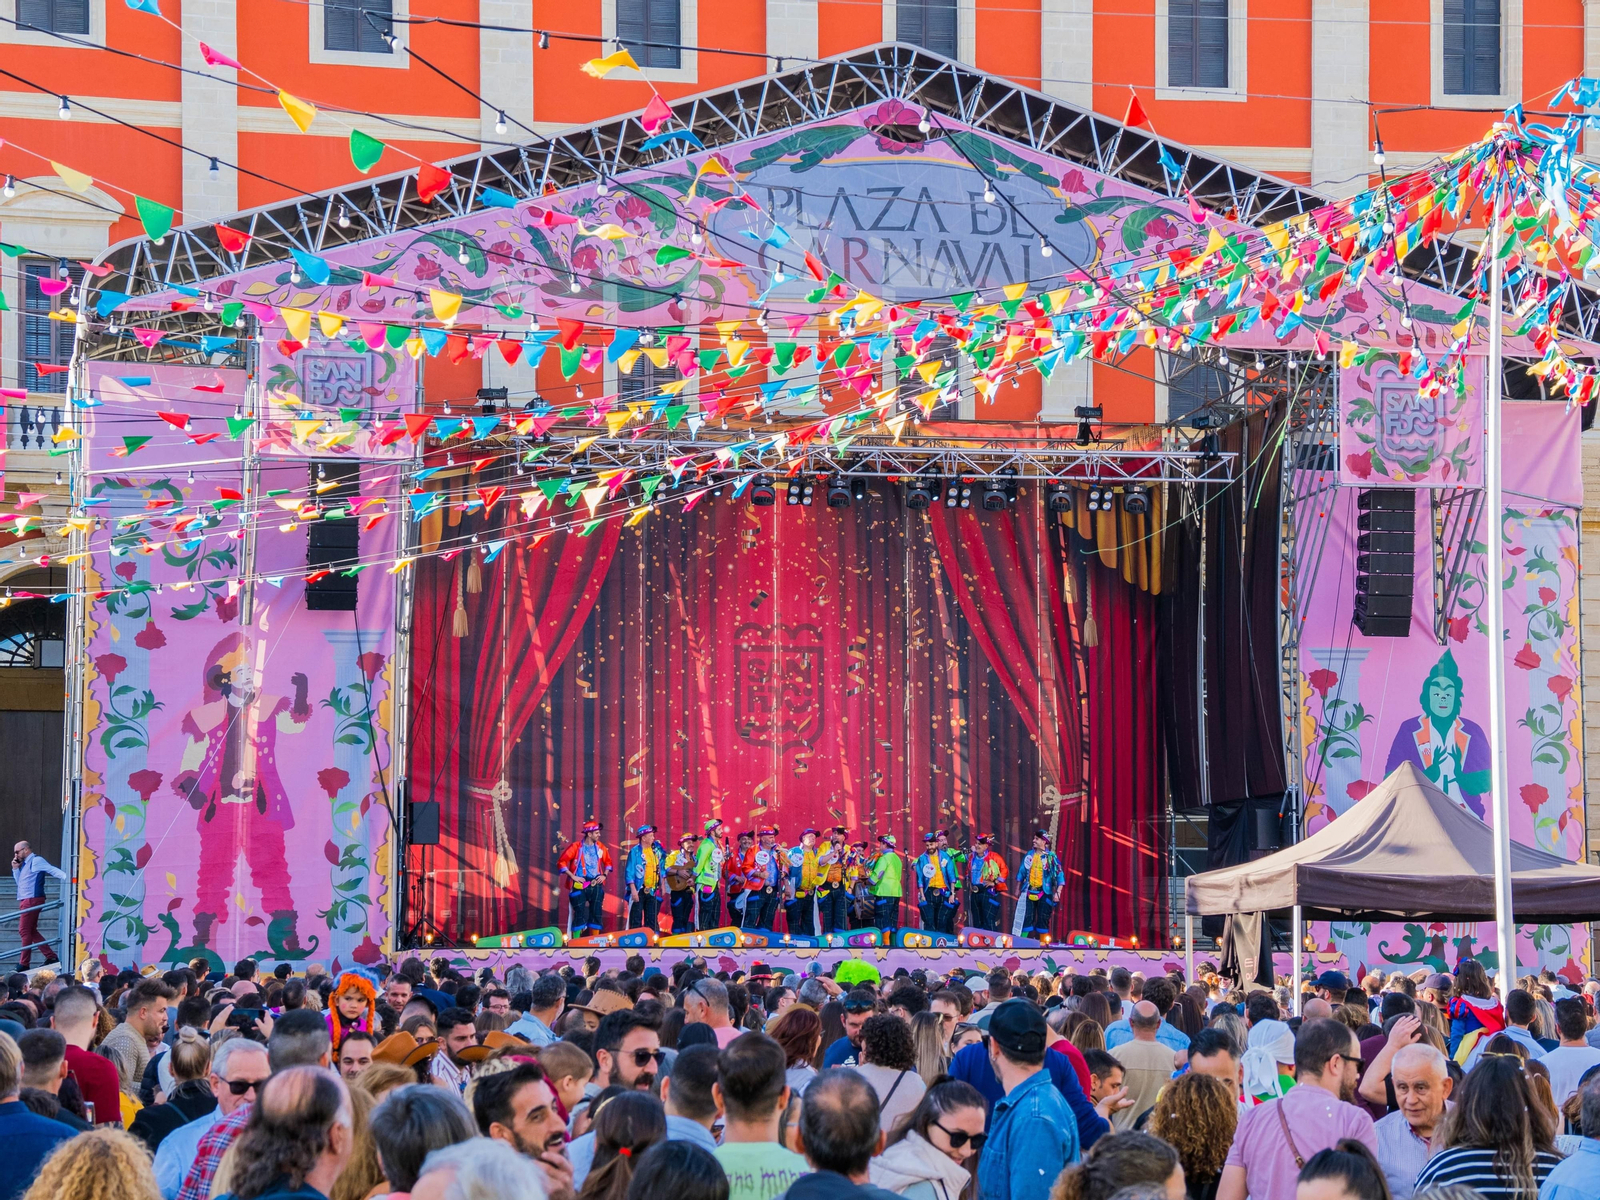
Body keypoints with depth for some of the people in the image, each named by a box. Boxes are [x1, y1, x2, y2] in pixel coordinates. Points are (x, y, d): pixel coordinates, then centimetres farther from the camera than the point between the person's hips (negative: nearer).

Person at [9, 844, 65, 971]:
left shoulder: (36, 861, -8)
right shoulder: (25, 864, 20)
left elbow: (52, 869, -19)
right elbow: (19, 882, 25)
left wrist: (65, 877, -33)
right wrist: (15, 869, 13)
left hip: (32, 900, -10)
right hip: (25, 901, 10)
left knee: (25, 931, -8)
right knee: (31, 932, 13)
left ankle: (24, 964, -5)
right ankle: (51, 956, 15)